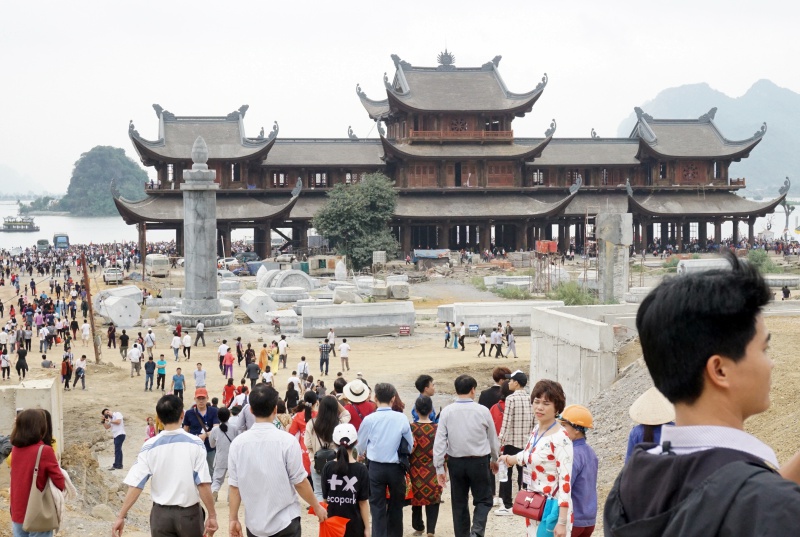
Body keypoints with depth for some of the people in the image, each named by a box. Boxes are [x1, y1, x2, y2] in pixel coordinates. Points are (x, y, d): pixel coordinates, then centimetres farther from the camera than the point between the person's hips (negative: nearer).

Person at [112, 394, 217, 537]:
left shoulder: (150, 446, -5)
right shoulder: (195, 443, -10)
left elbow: (135, 484, -9)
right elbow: (203, 484, -14)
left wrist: (121, 516, -5)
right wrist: (212, 515, -8)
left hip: (161, 513, 1)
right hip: (189, 513, -1)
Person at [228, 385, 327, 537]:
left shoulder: (238, 443, -5)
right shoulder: (286, 441, -13)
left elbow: (234, 485, -1)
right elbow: (299, 482, -8)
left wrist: (233, 519, 9)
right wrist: (317, 507, 7)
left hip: (254, 523, 3)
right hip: (284, 522, -3)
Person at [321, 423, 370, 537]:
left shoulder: (328, 468, -4)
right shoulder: (361, 469, -10)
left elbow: (325, 498, 2)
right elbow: (363, 502, -8)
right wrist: (367, 527, 0)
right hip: (354, 525, -2)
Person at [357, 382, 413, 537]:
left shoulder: (369, 419, -10)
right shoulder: (401, 418, -10)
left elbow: (361, 445, 3)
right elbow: (410, 444, -1)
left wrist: (363, 454, 27)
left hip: (375, 467, -1)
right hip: (396, 468, 1)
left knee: (377, 507, 6)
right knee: (396, 506, 16)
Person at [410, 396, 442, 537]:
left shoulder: (411, 428, -10)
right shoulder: (437, 428, -9)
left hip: (415, 470, 1)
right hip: (433, 471, -1)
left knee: (416, 498, 17)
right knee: (433, 500, 6)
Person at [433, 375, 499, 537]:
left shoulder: (447, 411, -6)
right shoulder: (482, 411, -8)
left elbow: (439, 441, -7)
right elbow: (493, 438, 4)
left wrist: (439, 467, -1)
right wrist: (494, 459, 21)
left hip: (456, 462, 2)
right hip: (479, 461, -2)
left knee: (459, 503, 15)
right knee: (483, 499, 11)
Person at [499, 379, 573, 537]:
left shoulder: (560, 439, -19)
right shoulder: (537, 430, 5)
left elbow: (566, 480, -21)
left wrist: (562, 522, -24)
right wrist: (510, 459, 45)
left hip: (551, 509, -8)